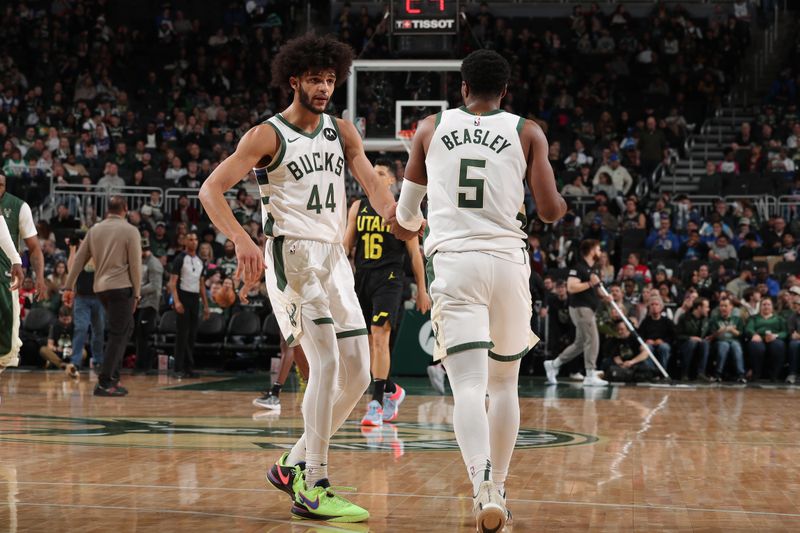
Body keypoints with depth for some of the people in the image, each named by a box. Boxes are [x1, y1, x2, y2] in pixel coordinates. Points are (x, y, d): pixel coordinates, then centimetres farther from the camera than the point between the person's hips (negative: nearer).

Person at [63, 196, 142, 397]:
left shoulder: (95, 230, 9)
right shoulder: (130, 231, -5)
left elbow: (79, 260, 10)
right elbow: (135, 265, -8)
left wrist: (69, 287, 14)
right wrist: (136, 293, -1)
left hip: (101, 288, 6)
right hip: (121, 287, -6)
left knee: (125, 328, 20)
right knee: (118, 335, -3)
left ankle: (113, 375, 15)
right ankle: (104, 383, -9)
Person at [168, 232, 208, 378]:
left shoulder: (200, 261, 14)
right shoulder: (179, 259, -5)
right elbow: (172, 282, -10)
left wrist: (205, 306, 13)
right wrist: (176, 301, -22)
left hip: (195, 299, 6)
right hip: (183, 297, -6)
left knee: (192, 335, 7)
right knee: (182, 335, -7)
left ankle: (189, 367, 11)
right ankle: (179, 369, -4)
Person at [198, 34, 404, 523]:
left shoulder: (342, 132, 13)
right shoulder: (267, 136, -3)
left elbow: (373, 184, 2)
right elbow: (211, 190, -9)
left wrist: (393, 212, -22)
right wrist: (242, 240, -25)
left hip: (335, 258, 7)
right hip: (292, 254, -7)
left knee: (358, 375, 5)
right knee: (327, 360, -20)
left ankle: (293, 466, 20)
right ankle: (313, 490, -16)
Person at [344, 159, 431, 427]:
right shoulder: (358, 207, 12)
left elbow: (415, 253, 2)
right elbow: (346, 244, 13)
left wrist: (422, 290, 1)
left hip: (389, 280, -5)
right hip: (362, 279, 5)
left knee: (379, 337, -18)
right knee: (368, 343, 10)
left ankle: (377, 404, -20)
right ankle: (392, 391, 31)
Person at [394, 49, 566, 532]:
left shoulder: (432, 128, 11)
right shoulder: (528, 132, 8)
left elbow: (406, 215, 20)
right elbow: (550, 211, 2)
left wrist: (416, 222, 45)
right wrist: (565, 203, 26)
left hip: (452, 263, -1)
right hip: (507, 261, 1)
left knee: (470, 385, -9)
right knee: (504, 382, 18)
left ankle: (483, 487, -30)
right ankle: (496, 488, 23)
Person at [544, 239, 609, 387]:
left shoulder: (591, 268, 17)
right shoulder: (579, 267, -13)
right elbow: (571, 287, -23)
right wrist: (590, 283, -23)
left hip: (589, 309, 10)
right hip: (581, 308, -10)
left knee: (579, 343, 12)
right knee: (592, 340, -12)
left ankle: (553, 364, 20)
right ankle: (590, 375, -10)